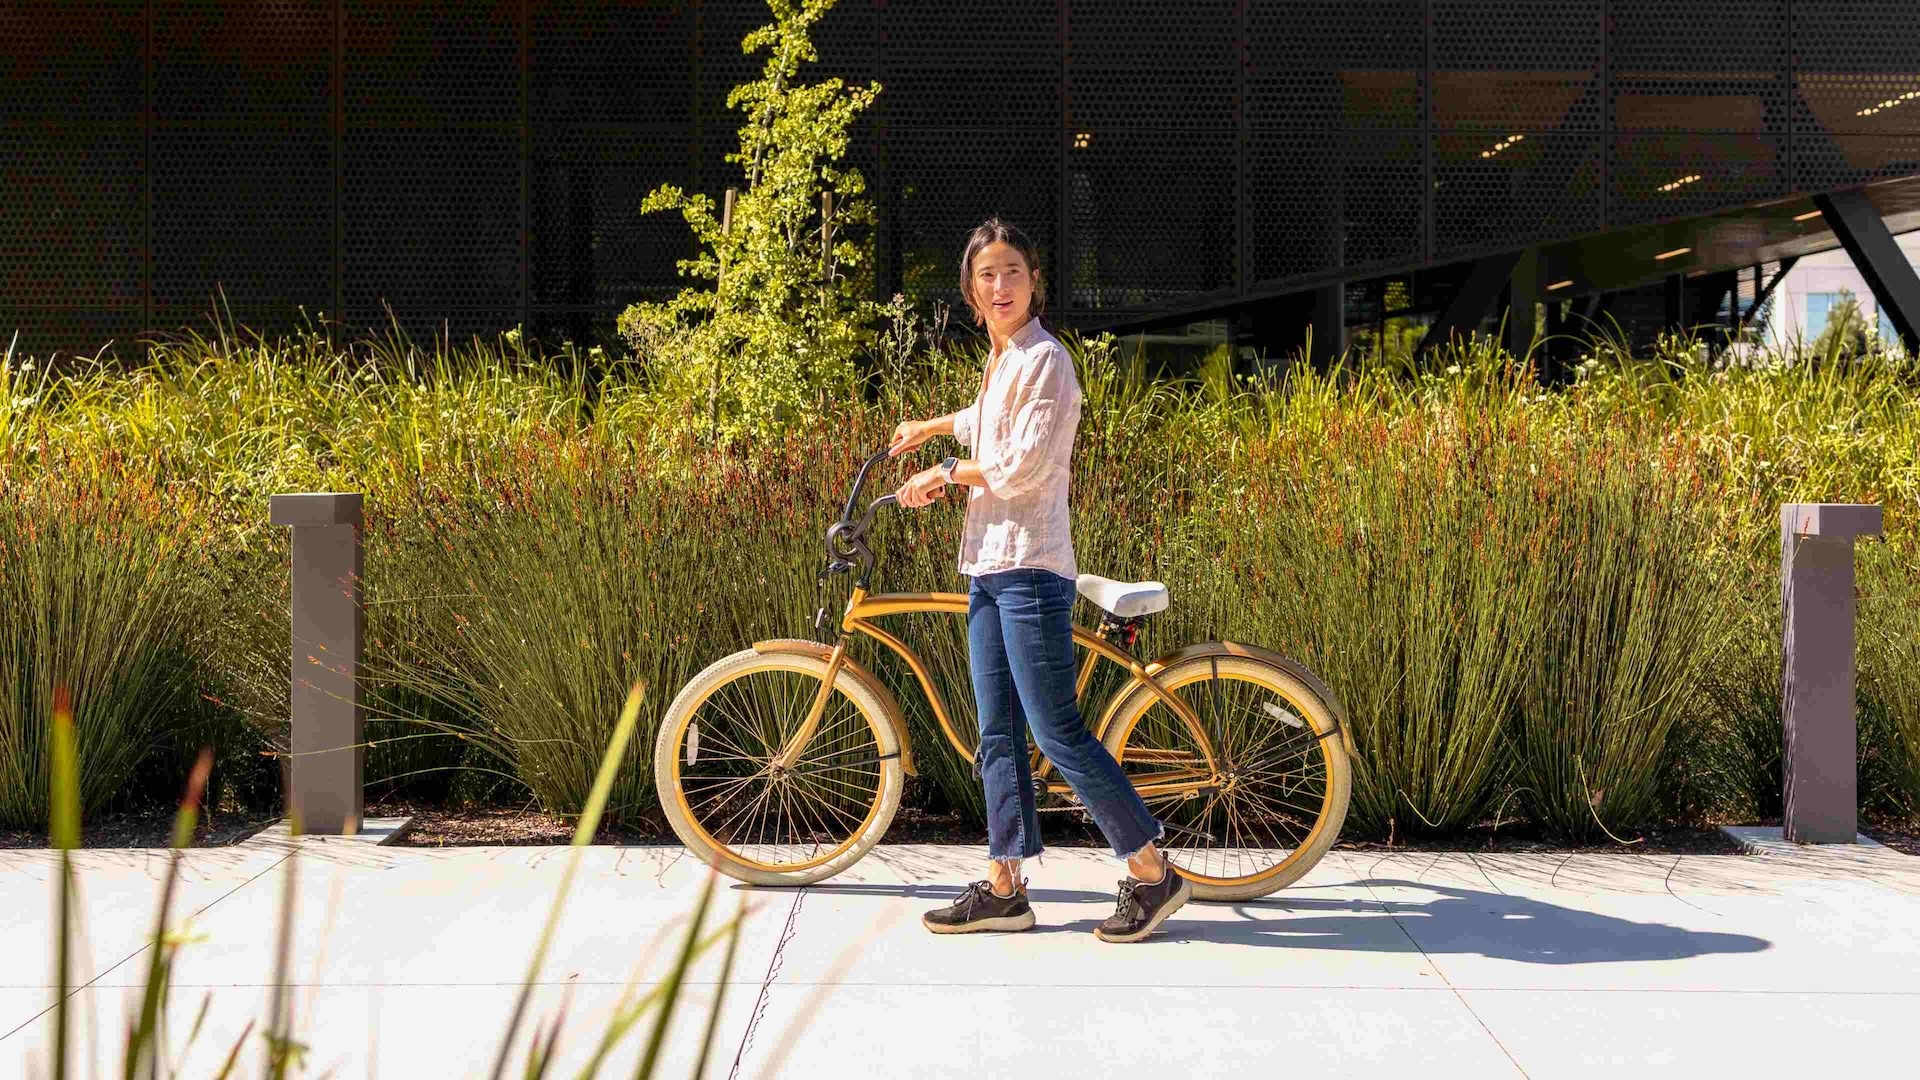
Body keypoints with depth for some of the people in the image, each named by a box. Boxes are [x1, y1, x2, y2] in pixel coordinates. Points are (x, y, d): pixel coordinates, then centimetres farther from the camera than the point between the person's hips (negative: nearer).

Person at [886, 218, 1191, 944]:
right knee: (998, 735, 9)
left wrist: (945, 472, -6)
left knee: (1057, 731, -9)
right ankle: (1004, 888, 13)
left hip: (1029, 569, -9)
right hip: (987, 567, 9)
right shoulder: (999, 361, 17)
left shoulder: (1044, 360, -10)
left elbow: (1023, 467, -18)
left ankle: (1152, 874, -1)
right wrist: (933, 426, 47)